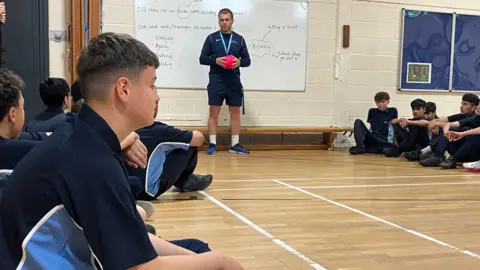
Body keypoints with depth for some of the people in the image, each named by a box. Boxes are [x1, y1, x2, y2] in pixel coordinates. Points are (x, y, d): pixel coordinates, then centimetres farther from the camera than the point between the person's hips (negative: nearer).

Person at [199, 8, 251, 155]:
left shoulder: (239, 39, 10)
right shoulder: (211, 38, 4)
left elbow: (247, 60, 9)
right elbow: (202, 58, 1)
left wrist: (239, 62, -14)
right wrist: (216, 61, -17)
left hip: (234, 81, 2)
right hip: (216, 81, -2)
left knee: (235, 112, 6)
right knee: (213, 112, -2)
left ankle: (235, 144, 14)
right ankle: (212, 144, 4)